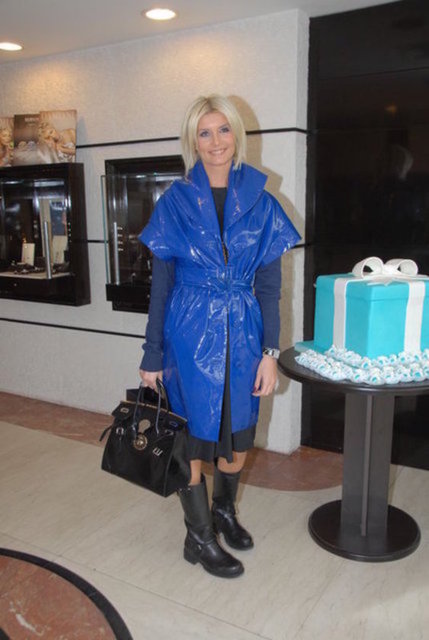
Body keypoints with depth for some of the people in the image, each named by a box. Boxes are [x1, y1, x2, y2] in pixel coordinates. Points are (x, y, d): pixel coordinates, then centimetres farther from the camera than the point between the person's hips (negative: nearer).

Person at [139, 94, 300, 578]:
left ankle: (223, 511, 44)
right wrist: (152, 355, -2)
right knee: (196, 436, 6)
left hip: (243, 331, 3)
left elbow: (268, 284, 2)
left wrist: (269, 351, -4)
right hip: (191, 333, -2)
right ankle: (200, 538, 29)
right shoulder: (176, 201, -2)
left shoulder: (260, 201, 3)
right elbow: (161, 283, -1)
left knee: (239, 435, 15)